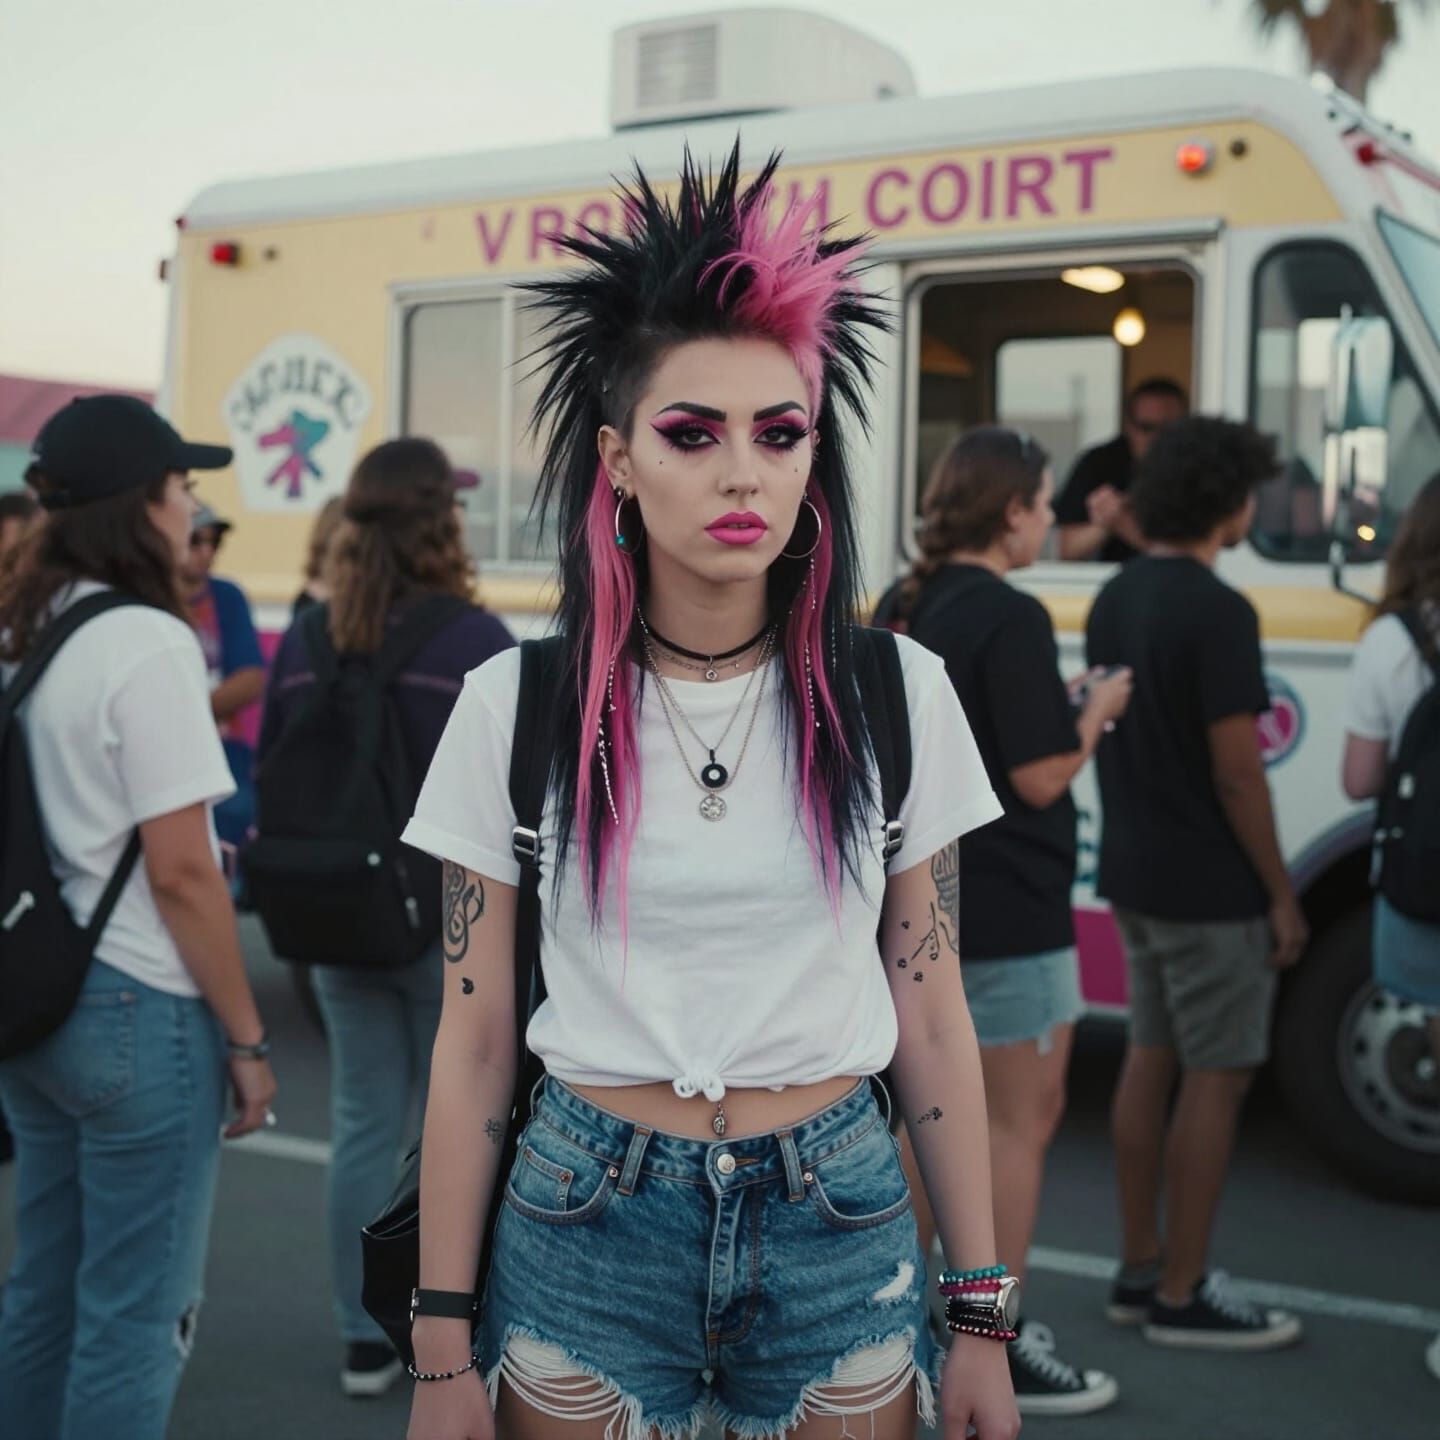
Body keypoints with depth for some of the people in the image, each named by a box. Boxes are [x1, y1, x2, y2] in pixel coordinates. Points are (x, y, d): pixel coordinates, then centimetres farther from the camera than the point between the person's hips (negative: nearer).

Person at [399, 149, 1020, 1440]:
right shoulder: (515, 706, -6)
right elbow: (472, 1043, -2)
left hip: (839, 1227, 1)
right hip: (587, 1227, 0)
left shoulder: (898, 692, -4)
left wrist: (982, 1322, 3)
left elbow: (932, 1016, 1)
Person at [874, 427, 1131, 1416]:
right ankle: (999, 1352, 10)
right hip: (1007, 915, -9)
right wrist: (1096, 713, -2)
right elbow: (1041, 778, -20)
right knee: (1022, 1120, 2)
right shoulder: (1011, 619, -19)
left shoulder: (901, 609, 8)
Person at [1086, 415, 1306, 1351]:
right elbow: (1236, 771, -20)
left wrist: (1135, 845, 20)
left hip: (1135, 877, 9)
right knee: (1217, 1079, 0)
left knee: (1150, 1062, 15)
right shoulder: (1217, 613, -19)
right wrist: (1283, 895, -12)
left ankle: (1141, 1270, 23)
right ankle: (1181, 1297, 7)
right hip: (1211, 889, -9)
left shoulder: (1114, 601, 8)